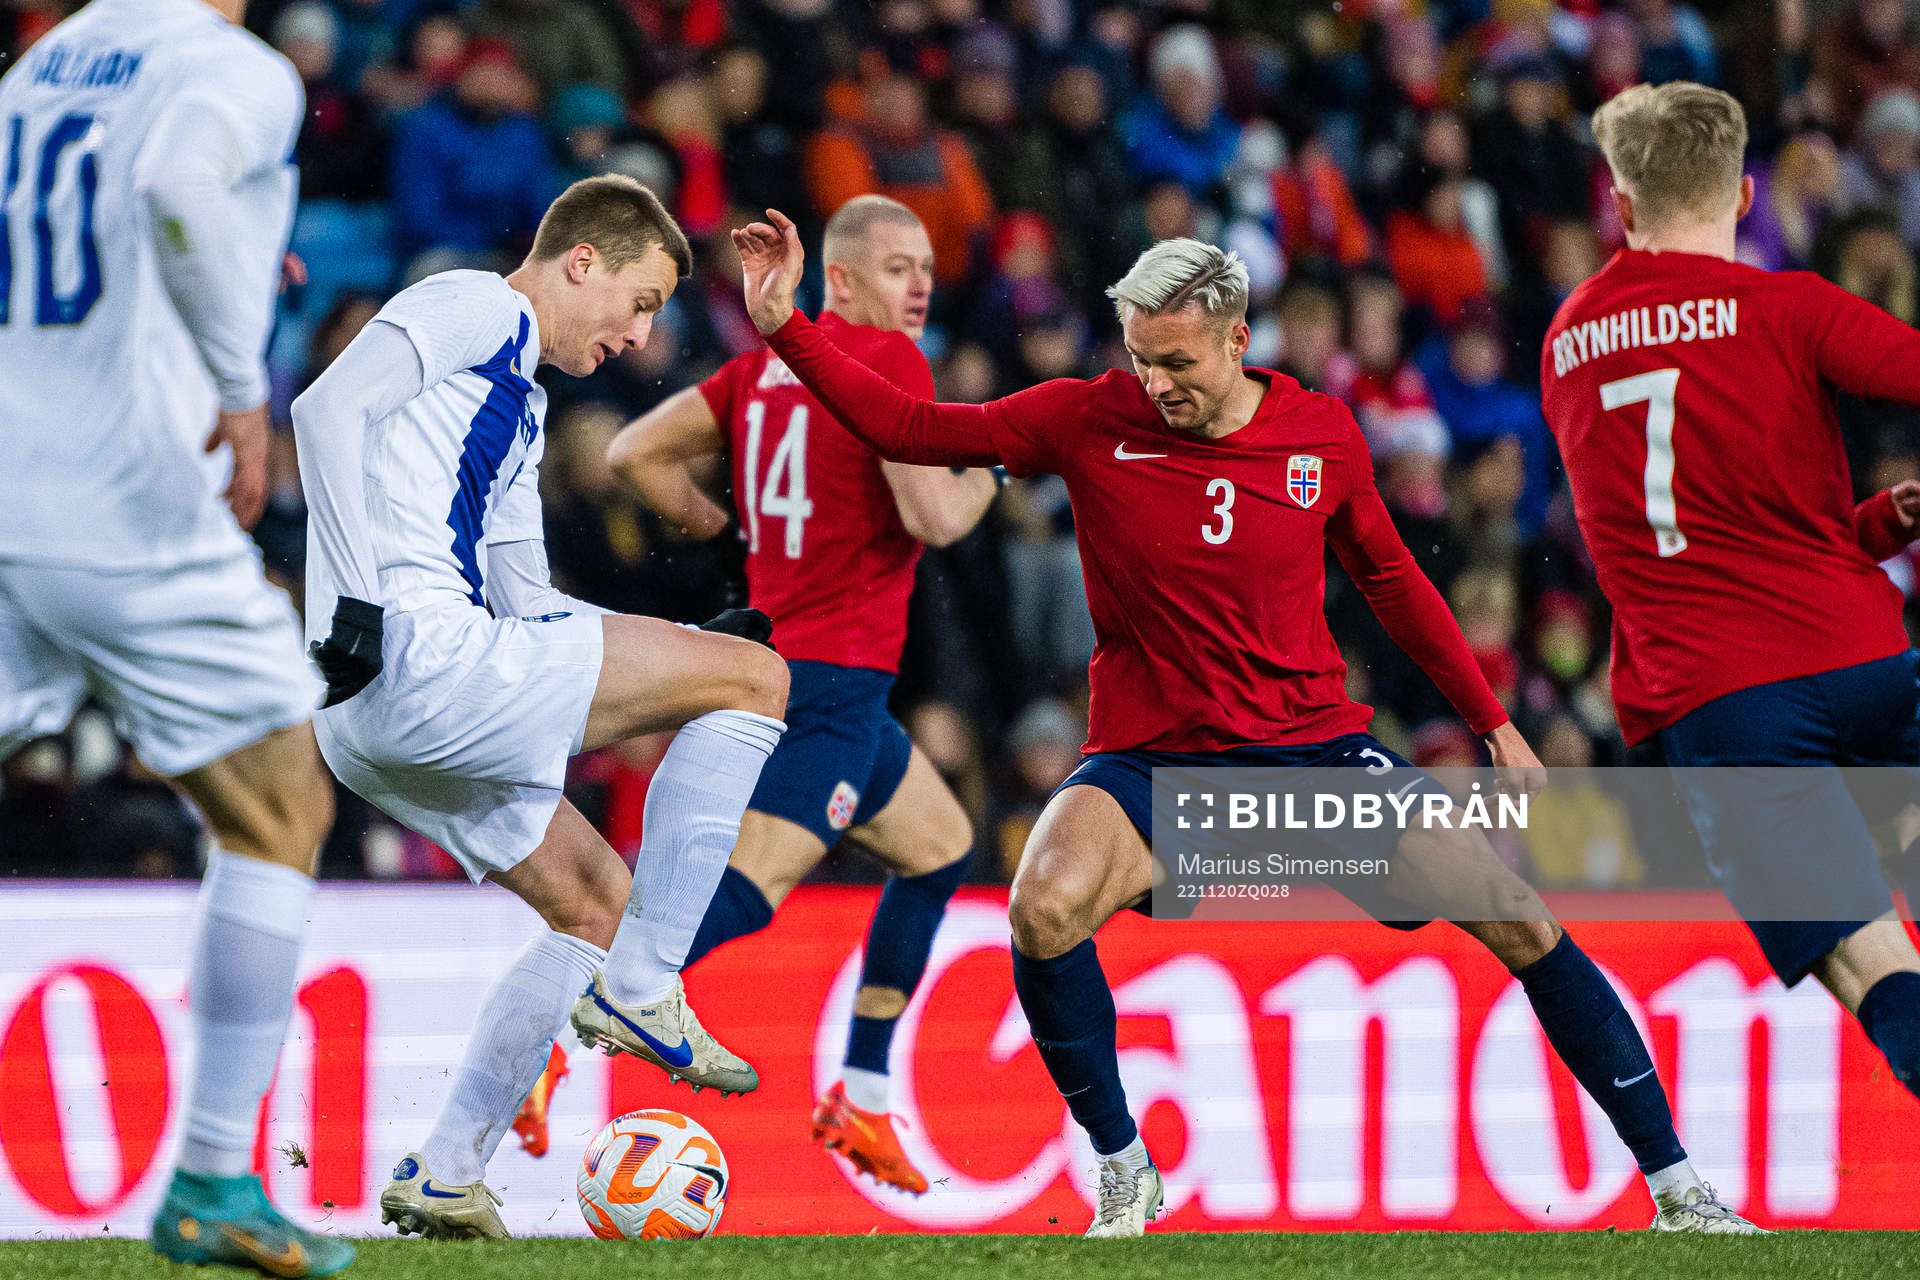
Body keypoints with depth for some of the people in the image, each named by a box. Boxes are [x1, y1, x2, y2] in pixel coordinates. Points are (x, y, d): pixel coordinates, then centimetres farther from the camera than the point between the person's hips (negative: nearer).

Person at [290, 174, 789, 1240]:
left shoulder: (523, 404, 30)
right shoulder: (476, 310, 0)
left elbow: (526, 609, 29)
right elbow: (330, 405, -16)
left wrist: (690, 649, 19)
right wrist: (361, 600, -22)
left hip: (370, 722, 11)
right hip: (418, 657, -11)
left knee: (596, 902, 20)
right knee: (755, 680, -6)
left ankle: (443, 1180, 15)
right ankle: (639, 989, -8)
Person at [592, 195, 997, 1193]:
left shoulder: (769, 363, 12)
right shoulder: (888, 361, -11)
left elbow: (637, 454, 11)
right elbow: (931, 517, -18)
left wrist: (720, 523, 20)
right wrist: (985, 480, 2)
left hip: (780, 654, 10)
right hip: (834, 675, -10)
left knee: (941, 848, 23)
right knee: (748, 887, -18)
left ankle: (862, 1101, 21)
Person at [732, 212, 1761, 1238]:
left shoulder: (1321, 433, -3)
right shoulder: (1088, 422, -7)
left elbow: (1391, 581, 12)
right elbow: (909, 429, -2)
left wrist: (1494, 727, 15)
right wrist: (785, 329, -13)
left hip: (1318, 745, 1)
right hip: (1153, 757, -1)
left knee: (1520, 916, -10)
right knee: (1045, 907, -32)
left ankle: (1677, 1191, 4)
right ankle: (1123, 1178, -9)